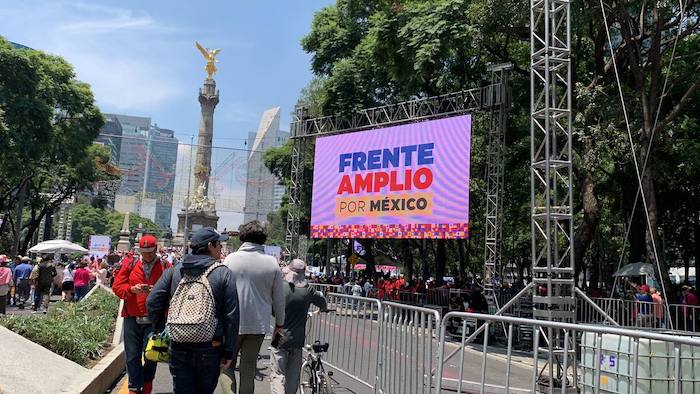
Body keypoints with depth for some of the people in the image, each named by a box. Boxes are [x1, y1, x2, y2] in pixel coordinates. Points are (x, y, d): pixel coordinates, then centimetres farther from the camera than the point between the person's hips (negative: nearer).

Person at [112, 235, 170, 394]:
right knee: (132, 355, 5)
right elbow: (117, 286, 6)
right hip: (132, 317, 2)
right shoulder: (130, 264, 9)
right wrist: (132, 289, -11)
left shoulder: (165, 266, 3)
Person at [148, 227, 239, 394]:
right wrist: (228, 352, -2)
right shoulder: (223, 273, -6)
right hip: (210, 349, -2)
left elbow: (152, 302, 0)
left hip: (178, 348, 2)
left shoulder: (174, 270, 2)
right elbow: (231, 316, -9)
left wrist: (159, 330, 14)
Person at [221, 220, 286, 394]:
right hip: (259, 324, 2)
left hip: (232, 323, -2)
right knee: (249, 369, 14)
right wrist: (279, 323, 16)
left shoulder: (231, 259, -7)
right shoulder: (272, 263, -3)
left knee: (226, 365, 12)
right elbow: (279, 297, 3)